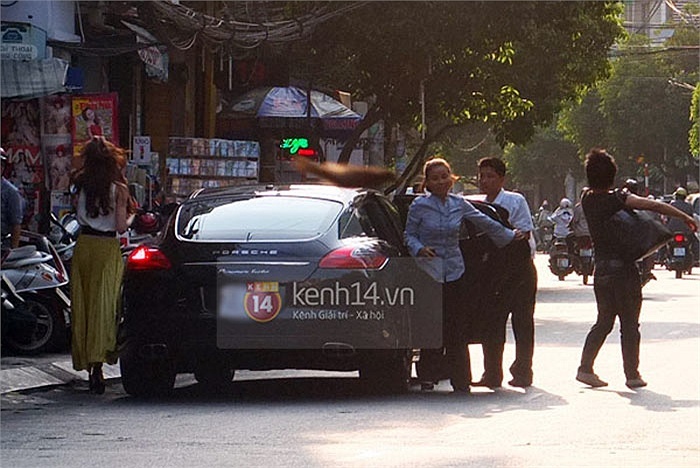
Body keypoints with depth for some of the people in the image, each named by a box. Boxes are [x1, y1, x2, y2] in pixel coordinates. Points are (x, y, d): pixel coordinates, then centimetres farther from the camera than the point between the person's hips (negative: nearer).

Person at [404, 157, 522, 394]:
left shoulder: (459, 204, 6)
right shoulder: (419, 205, -2)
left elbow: (485, 222, 19)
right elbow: (409, 234, 4)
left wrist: (509, 236, 29)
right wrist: (419, 249, -16)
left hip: (454, 271, 2)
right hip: (428, 271, -2)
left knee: (456, 329, 0)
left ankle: (460, 381, 5)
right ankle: (428, 377, 4)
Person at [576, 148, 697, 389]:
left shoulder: (587, 200, 2)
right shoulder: (617, 199, -14)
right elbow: (654, 205, -23)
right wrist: (685, 217, -16)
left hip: (601, 269, 6)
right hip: (623, 268, -6)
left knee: (604, 321, 16)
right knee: (629, 324, 2)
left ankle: (585, 367, 9)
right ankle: (632, 374, 4)